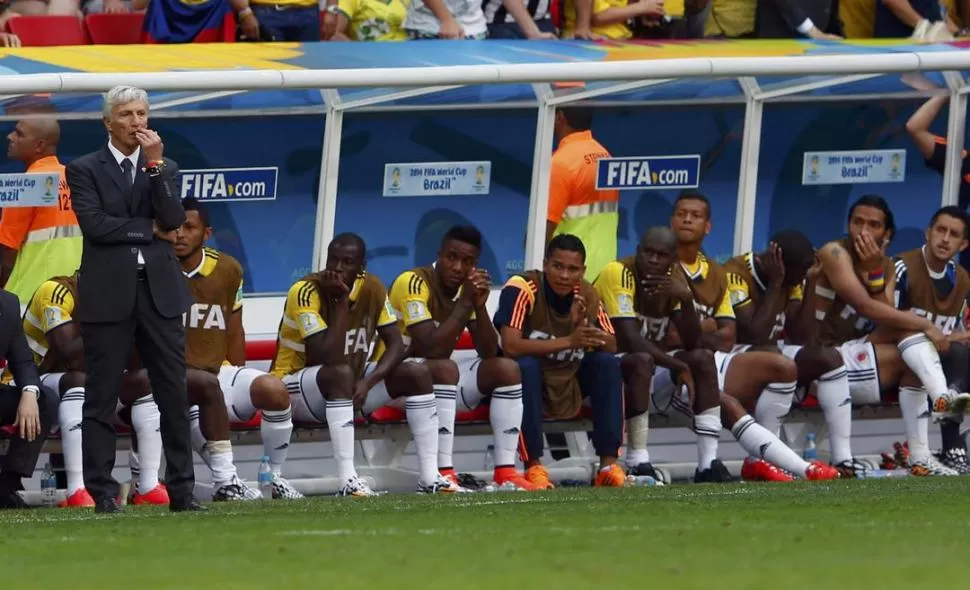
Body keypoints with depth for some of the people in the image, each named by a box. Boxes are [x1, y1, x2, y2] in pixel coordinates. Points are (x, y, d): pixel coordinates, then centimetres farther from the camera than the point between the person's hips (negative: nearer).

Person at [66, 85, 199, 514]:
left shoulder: (164, 168, 13)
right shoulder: (84, 170, 3)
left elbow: (173, 220, -2)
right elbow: (94, 224, -10)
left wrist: (155, 164, -7)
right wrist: (149, 229, -5)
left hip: (160, 290, 3)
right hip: (108, 294, -3)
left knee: (174, 396, 2)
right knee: (101, 398, -1)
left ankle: (181, 490, 6)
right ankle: (102, 492, 2)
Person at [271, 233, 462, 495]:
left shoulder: (372, 288, -5)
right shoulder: (306, 292, -23)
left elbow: (396, 345, -4)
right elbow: (328, 359, -32)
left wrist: (368, 382, -21)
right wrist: (341, 302, -30)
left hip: (350, 386, 7)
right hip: (295, 386, -7)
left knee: (417, 373, -8)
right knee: (340, 374, -38)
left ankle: (429, 477, -12)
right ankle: (347, 481, -42)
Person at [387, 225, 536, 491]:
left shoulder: (470, 287, 2)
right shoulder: (413, 283, -21)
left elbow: (489, 354, -3)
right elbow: (432, 351, -31)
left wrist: (480, 306, -17)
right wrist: (465, 302, -28)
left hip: (438, 379, 8)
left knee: (507, 369, -6)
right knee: (444, 369, -36)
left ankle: (505, 471, -12)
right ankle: (443, 475, -38)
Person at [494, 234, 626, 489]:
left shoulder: (587, 295, -3)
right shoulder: (522, 288, -21)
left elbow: (611, 347, -7)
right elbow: (510, 346, -32)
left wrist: (582, 326, -27)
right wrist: (569, 341, -36)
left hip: (570, 388, 5)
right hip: (529, 383, -5)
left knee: (608, 363, -17)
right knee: (526, 366, -35)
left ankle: (608, 464, -18)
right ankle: (534, 467, -30)